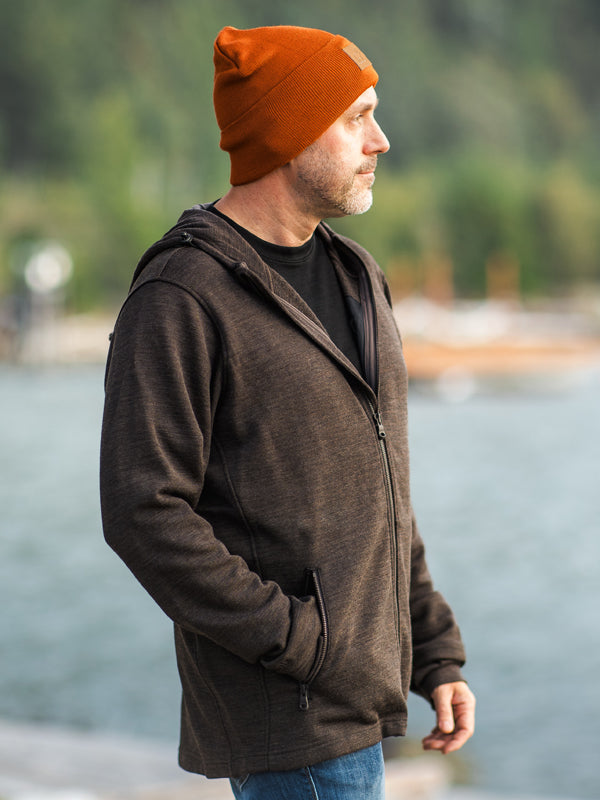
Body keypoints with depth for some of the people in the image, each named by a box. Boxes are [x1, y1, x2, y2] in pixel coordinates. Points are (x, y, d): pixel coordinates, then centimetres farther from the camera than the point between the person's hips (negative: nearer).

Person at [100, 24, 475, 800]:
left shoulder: (353, 276, 13)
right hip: (284, 709, -8)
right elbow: (144, 513, -20)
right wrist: (298, 641, -19)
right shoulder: (178, 300, -14)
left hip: (353, 698, 8)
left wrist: (435, 652, 13)